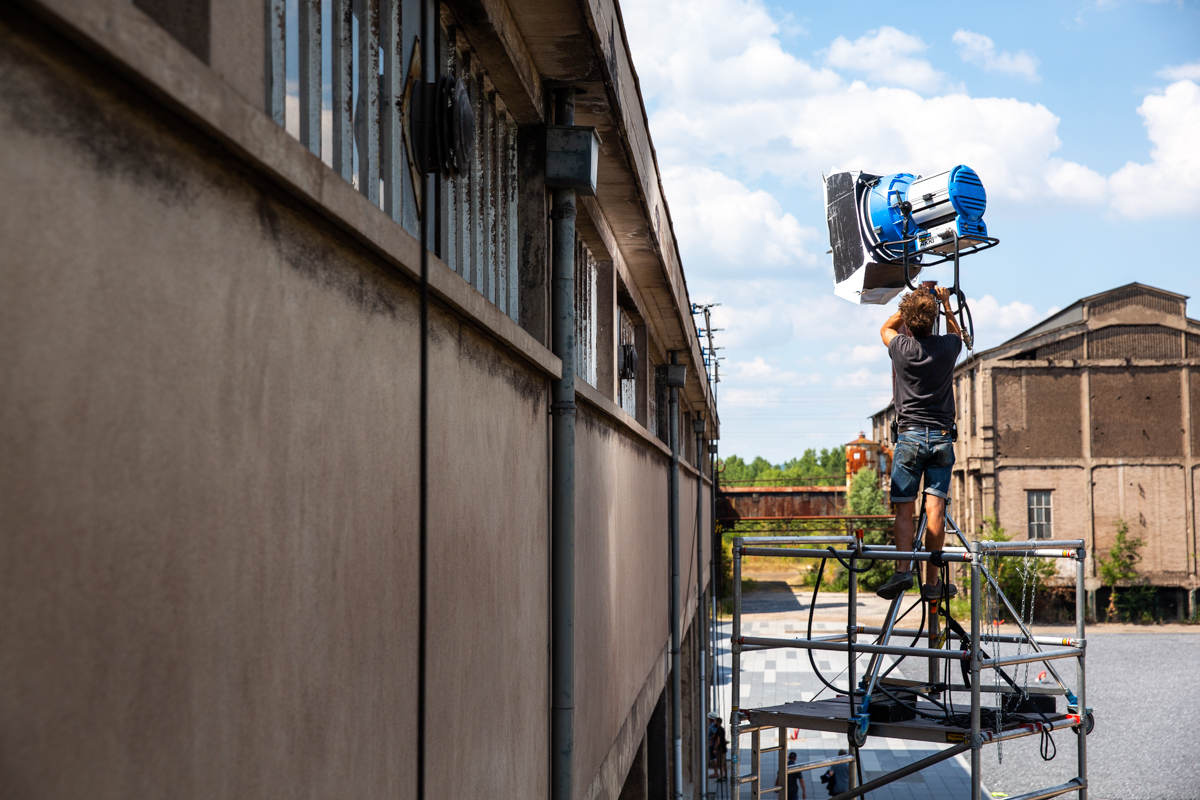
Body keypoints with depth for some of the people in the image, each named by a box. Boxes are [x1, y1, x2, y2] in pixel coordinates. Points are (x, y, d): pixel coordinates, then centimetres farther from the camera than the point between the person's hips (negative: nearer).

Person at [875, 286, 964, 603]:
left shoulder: (901, 348, -3)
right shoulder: (947, 347, 0)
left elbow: (886, 327, 22)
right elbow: (957, 332, 28)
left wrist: (909, 305, 23)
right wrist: (946, 303, 34)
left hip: (909, 436, -1)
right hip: (942, 436, 1)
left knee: (904, 508, -2)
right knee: (935, 508, -3)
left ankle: (903, 570, -17)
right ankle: (932, 581, -3)